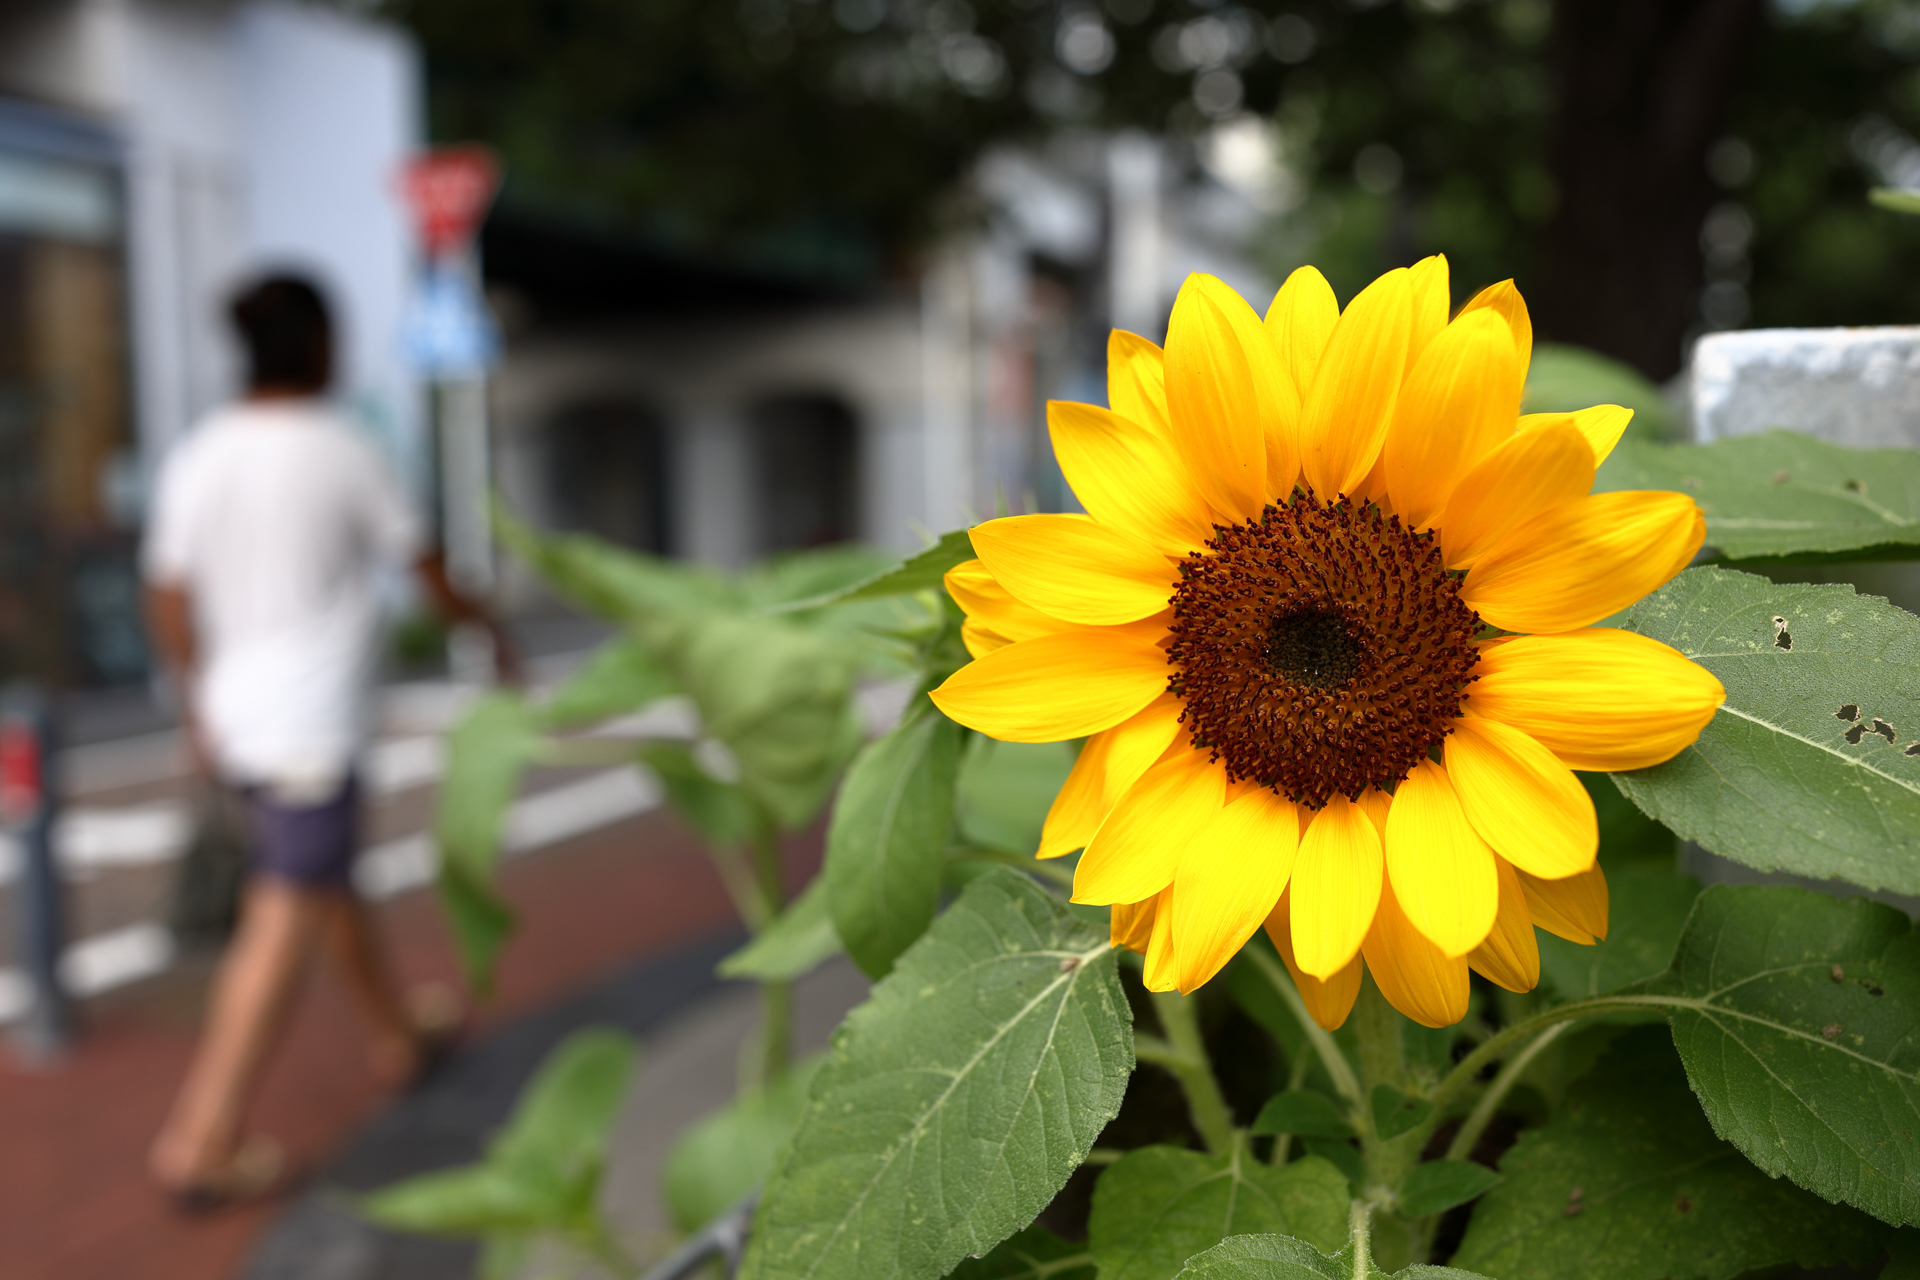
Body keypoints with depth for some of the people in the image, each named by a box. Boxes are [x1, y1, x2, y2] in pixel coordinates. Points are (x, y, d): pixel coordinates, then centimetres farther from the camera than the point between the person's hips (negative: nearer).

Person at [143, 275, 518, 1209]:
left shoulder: (196, 456, 3)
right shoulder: (337, 450, -11)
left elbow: (169, 597, 6)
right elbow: (425, 567, -1)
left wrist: (196, 708, 19)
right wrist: (488, 631, 16)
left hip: (234, 718, 7)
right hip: (309, 723, -7)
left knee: (332, 879, 22)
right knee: (284, 925, -3)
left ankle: (396, 1033, 40)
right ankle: (201, 1145, 0)